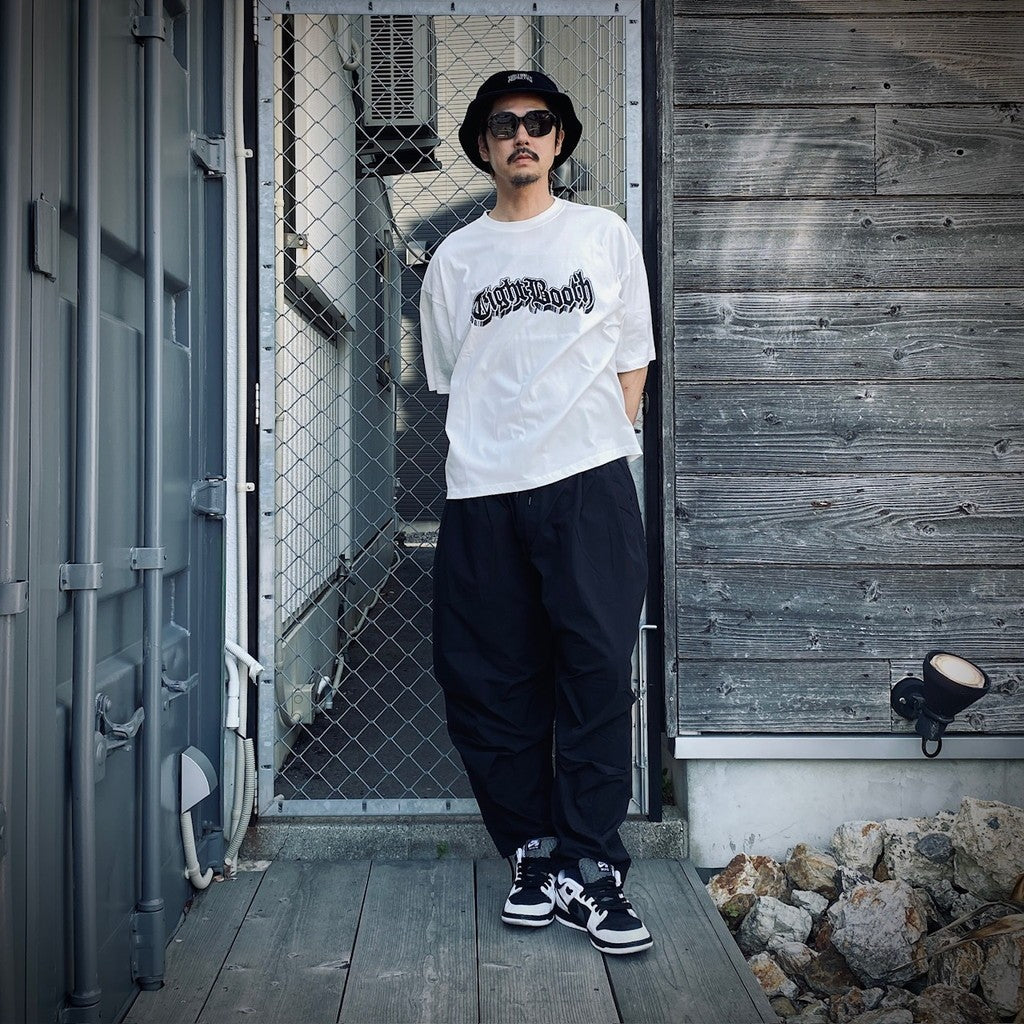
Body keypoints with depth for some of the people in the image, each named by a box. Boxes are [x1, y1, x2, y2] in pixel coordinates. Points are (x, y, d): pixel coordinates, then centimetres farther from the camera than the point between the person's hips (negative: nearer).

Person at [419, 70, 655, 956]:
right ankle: (533, 855, 15)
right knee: (491, 683, 2)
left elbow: (632, 360, 14)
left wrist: (602, 446, 4)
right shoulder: (454, 258, 16)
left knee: (597, 671, -7)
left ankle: (589, 868, 2)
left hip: (591, 484, -1)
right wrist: (488, 452, 9)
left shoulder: (605, 235, 13)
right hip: (482, 494, 2)